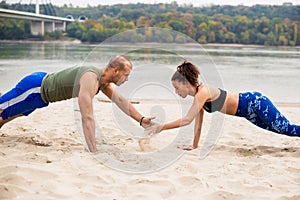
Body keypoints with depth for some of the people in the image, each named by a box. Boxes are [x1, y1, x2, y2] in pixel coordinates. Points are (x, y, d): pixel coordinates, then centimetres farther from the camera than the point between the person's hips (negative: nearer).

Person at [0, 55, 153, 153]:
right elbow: (87, 117, -42)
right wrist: (94, 152, -43)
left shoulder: (103, 80, -5)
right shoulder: (90, 79, -36)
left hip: (43, 84, 9)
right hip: (35, 87, -9)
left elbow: (120, 101, 8)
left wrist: (141, 120, 2)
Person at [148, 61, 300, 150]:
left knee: (288, 129, -6)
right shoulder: (198, 94, 2)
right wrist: (194, 145, 7)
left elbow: (187, 120, -31)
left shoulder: (202, 92, -25)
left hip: (256, 103, -8)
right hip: (249, 112, 8)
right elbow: (198, 122, 9)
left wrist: (161, 127, -29)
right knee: (282, 130, 19)